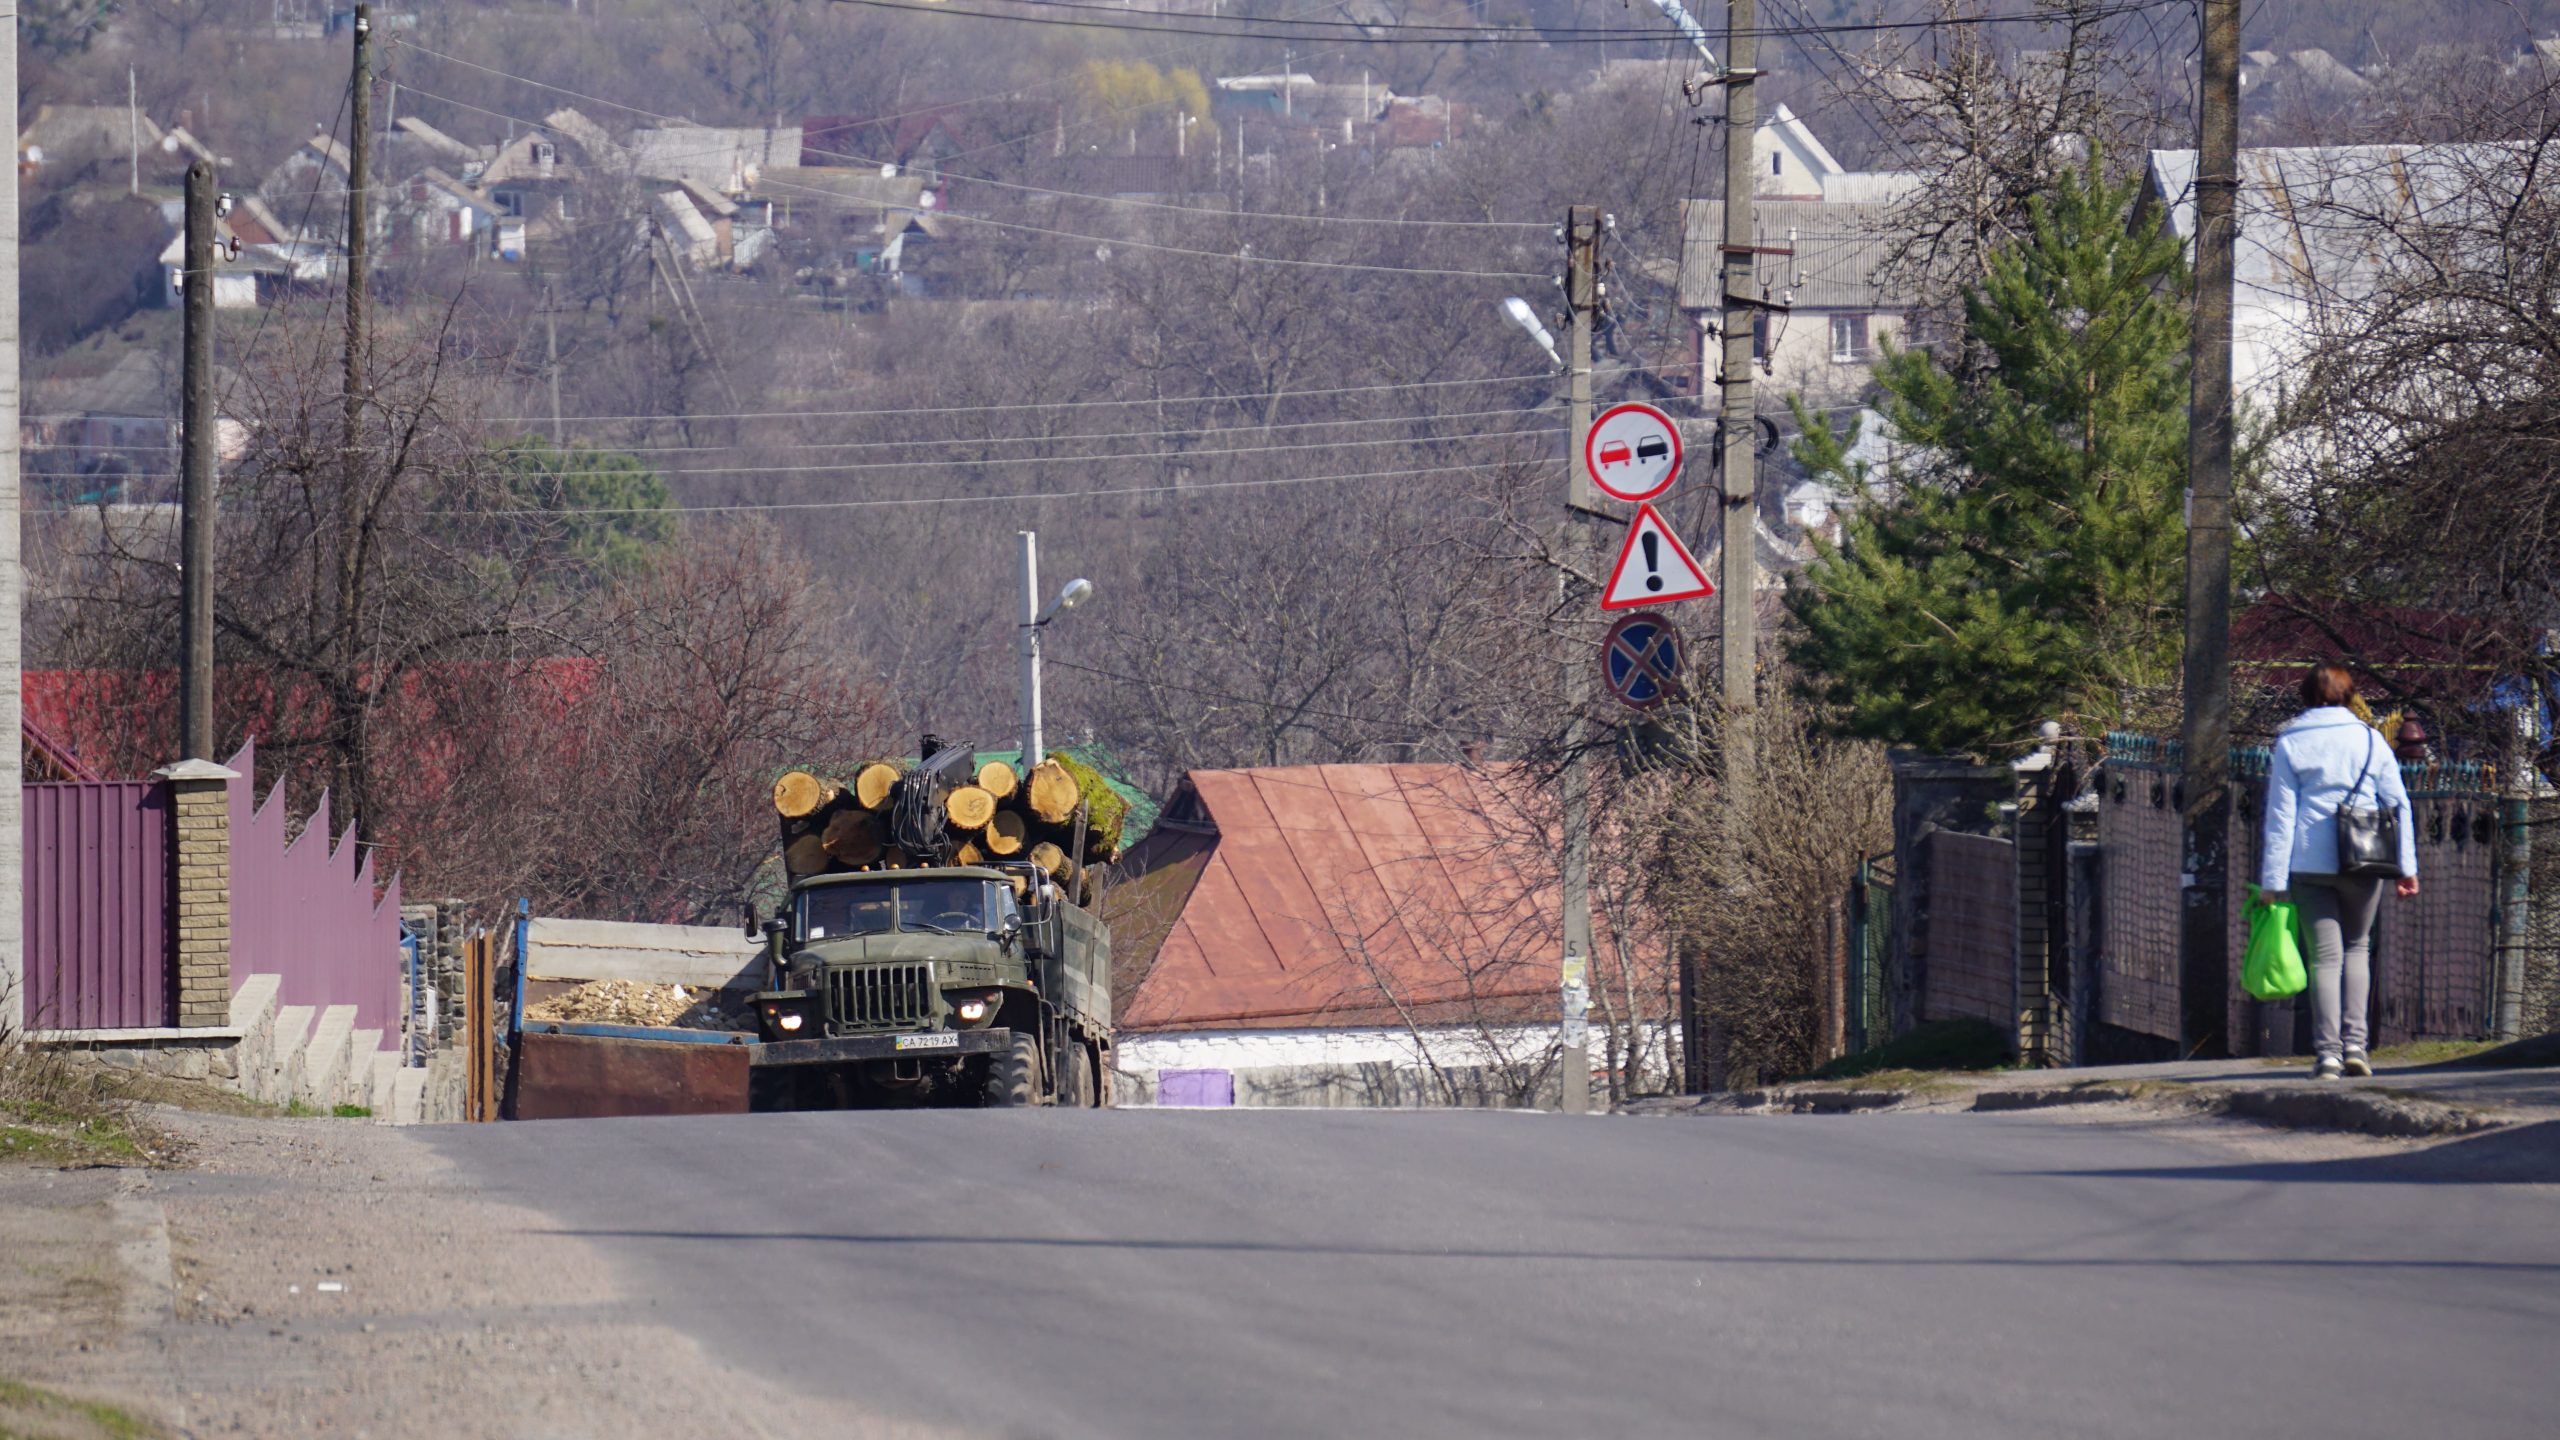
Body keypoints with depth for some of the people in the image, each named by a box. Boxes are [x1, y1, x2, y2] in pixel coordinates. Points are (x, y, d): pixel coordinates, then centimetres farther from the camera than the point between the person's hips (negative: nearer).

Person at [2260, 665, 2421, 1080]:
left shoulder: (2289, 745, 3)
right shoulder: (2369, 739, 6)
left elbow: (2279, 815, -1)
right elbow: (2397, 804, 5)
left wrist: (2273, 880, -1)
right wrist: (2407, 867, 9)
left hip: (2309, 863, -1)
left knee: (2325, 954, 2)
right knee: (2357, 946, 17)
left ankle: (2327, 1051, -6)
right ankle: (2354, 1041, 3)